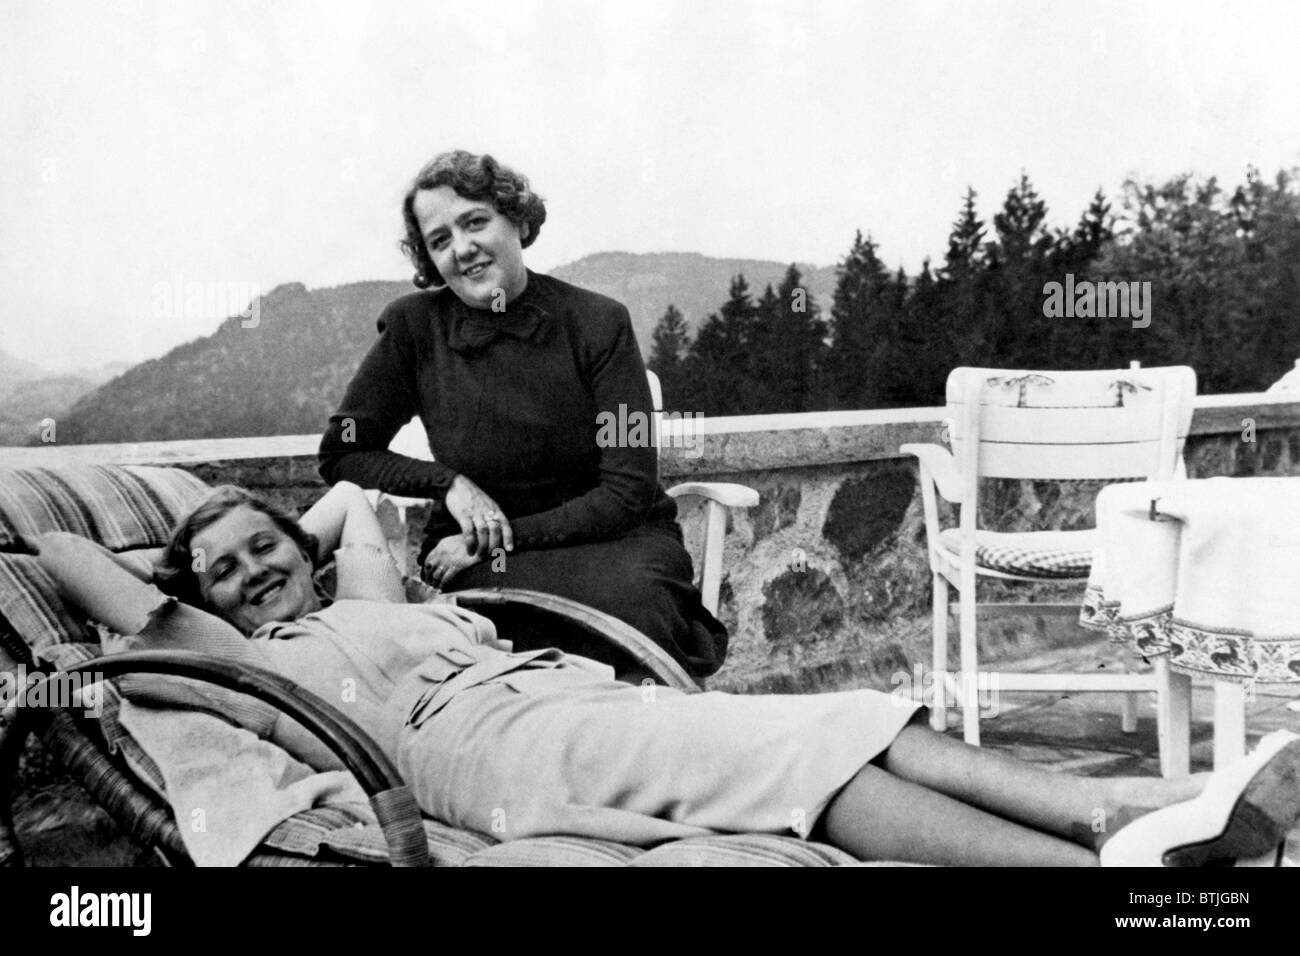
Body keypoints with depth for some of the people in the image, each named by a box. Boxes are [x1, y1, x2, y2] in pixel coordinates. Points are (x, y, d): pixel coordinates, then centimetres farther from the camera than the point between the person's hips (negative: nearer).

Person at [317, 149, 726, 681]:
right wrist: (448, 482, -11)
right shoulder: (414, 327, -2)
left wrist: (506, 538, -15)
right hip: (476, 563, -1)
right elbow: (340, 457, 5)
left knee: (637, 594, -35)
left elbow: (628, 490, -7)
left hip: (611, 537, 1)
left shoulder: (597, 322, -4)